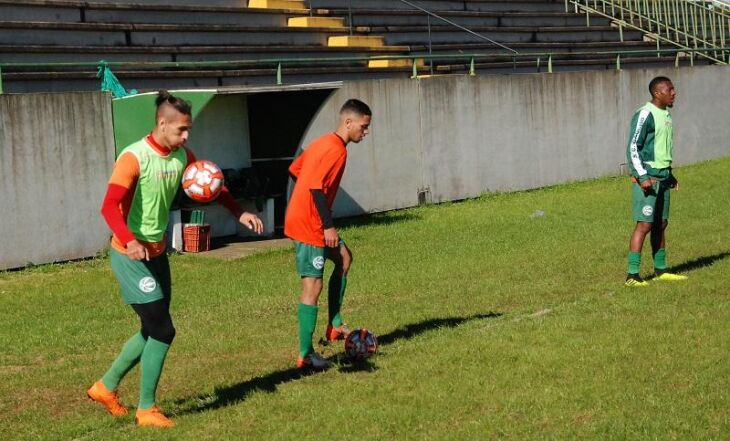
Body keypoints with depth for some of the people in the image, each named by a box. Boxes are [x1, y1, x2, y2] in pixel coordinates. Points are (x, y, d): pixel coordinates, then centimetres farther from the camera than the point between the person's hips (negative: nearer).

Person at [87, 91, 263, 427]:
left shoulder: (181, 157, 1)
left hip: (157, 253, 8)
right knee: (162, 330, -7)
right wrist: (129, 241, -46)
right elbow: (110, 206, -30)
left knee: (152, 330, 15)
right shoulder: (134, 157, -21)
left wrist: (240, 213, 3)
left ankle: (106, 387, 32)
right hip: (132, 257, -8)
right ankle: (146, 409, 7)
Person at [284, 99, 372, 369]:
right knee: (313, 285, -7)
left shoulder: (324, 143, 13)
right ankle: (305, 355, -3)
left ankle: (334, 325, 21)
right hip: (309, 226, -10)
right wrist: (328, 226, -19)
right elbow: (317, 187, -24)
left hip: (303, 219, 10)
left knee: (343, 258, 21)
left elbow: (294, 170, 20)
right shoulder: (337, 150, -17)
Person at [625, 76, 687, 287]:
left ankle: (660, 270, 21)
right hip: (647, 177, -9)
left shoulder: (665, 115, 16)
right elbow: (633, 147, -16)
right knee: (644, 224, -11)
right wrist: (642, 177, -21)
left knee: (661, 224, 12)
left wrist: (669, 174, 22)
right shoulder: (645, 115, -13)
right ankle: (632, 275, -10)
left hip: (663, 177, 9)